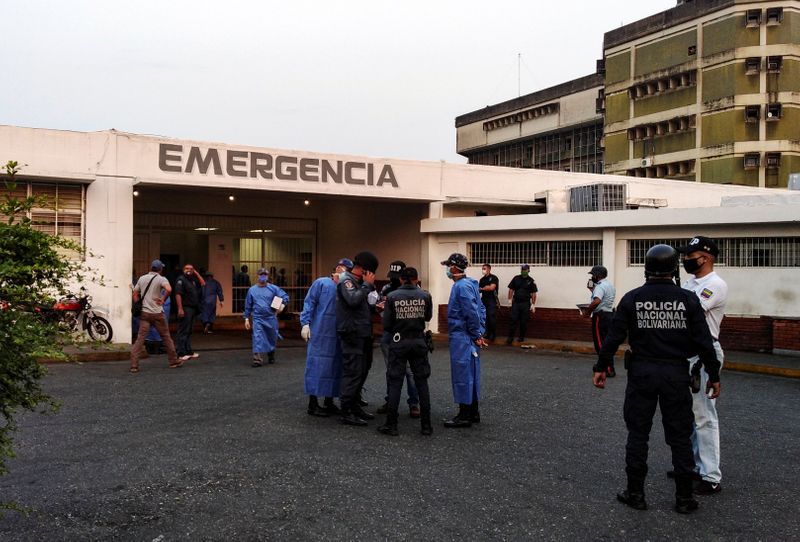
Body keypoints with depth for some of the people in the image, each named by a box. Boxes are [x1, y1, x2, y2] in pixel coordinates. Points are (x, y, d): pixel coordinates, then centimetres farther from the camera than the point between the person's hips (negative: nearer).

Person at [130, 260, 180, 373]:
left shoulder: (142, 278, 10)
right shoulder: (161, 279, -6)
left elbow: (135, 294, 15)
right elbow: (169, 289, -26)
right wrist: (163, 300, -11)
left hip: (144, 313, 3)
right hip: (157, 313, -3)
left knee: (140, 338, 0)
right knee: (166, 337, 10)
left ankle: (134, 365, -8)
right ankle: (174, 361, 19)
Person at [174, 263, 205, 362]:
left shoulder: (193, 280, 16)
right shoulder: (181, 279, -9)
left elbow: (203, 284, 17)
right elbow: (178, 294, -17)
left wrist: (196, 273, 11)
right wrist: (180, 309, -25)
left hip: (193, 309, 9)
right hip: (185, 308, -9)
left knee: (189, 331, 13)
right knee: (183, 331, -7)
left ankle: (189, 351, 20)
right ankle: (181, 353, -5)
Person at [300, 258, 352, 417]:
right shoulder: (321, 283, -1)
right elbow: (309, 303, -5)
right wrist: (305, 324, -11)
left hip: (338, 337, 6)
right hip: (320, 334, -6)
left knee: (335, 367, 9)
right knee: (318, 365, -2)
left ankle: (329, 401, 20)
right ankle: (313, 404, 4)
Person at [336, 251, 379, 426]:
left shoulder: (359, 281, 18)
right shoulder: (345, 280, -10)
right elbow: (353, 300, -27)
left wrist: (370, 286, 6)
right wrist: (367, 285, -17)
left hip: (362, 334, 10)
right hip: (351, 334, -10)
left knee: (362, 371, 15)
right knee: (353, 372, -10)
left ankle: (355, 406, 25)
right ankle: (346, 413, -6)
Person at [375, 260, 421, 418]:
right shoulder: (386, 289, 10)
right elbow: (381, 308, 17)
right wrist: (379, 307, -8)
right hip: (389, 334, 5)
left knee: (410, 370, -4)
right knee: (390, 369, 13)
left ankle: (414, 403, 3)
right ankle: (389, 401, 23)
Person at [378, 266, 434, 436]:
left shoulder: (392, 296, -9)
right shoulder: (425, 296, -4)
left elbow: (386, 324, -6)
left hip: (398, 342, -1)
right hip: (419, 342, 2)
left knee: (395, 383, 4)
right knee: (422, 382, 9)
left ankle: (391, 425, 6)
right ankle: (426, 425, 11)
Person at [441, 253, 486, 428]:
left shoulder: (462, 286, -17)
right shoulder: (469, 283, 13)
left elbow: (472, 313, -22)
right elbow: (481, 309, 16)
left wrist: (476, 335, -14)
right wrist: (480, 333, 13)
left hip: (462, 338, -10)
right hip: (470, 337, 10)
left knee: (462, 375, -4)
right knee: (471, 375, 14)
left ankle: (465, 416, 1)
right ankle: (473, 412, 22)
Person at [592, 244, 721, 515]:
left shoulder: (632, 299, -3)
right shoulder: (688, 299, -4)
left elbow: (614, 337, -4)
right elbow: (703, 342, -4)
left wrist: (600, 367, 6)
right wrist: (714, 375, 5)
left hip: (641, 372, 0)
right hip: (676, 373, 0)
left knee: (637, 433, 9)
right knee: (680, 436, 10)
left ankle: (635, 493, 15)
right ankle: (684, 497, 16)